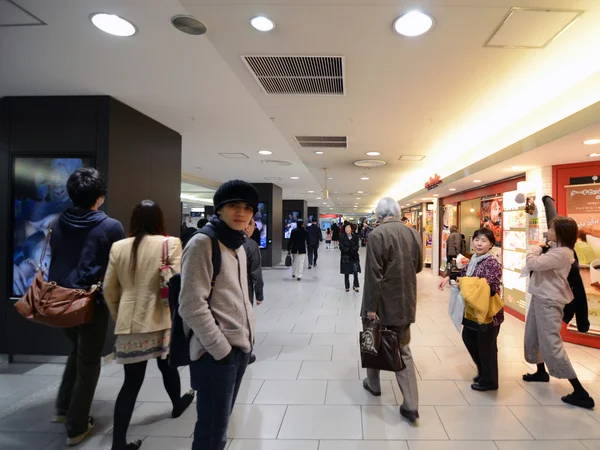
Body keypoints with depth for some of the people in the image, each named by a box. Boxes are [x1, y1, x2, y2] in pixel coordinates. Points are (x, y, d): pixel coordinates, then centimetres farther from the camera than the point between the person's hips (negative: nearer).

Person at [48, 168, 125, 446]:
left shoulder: (59, 224, 1)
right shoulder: (111, 227, -14)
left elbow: (54, 259, 11)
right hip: (91, 302, -6)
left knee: (77, 351, 28)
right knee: (88, 363, 10)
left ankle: (63, 408, 35)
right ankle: (76, 427, 20)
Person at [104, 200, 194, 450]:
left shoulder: (118, 247, 2)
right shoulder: (170, 244, -9)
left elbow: (109, 288, 7)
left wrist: (118, 316, 21)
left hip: (130, 322, 2)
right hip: (161, 319, -2)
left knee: (132, 381, 7)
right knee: (167, 364, 22)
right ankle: (177, 404, 46)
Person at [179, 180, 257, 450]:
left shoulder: (238, 245, 12)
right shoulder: (203, 243, -13)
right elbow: (192, 305, -19)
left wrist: (247, 337, 12)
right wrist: (222, 348, -16)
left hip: (241, 347, 8)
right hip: (216, 352, -8)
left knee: (221, 421, 19)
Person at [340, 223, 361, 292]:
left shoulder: (355, 236, 0)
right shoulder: (342, 237, -4)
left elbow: (356, 246, -5)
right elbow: (341, 248, -10)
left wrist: (352, 250, -20)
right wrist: (350, 250, -16)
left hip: (354, 256, 1)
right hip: (346, 257, -1)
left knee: (355, 272, -4)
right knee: (346, 273, 6)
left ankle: (355, 286, 11)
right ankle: (347, 287, 19)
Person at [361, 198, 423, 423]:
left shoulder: (377, 234, -17)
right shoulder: (414, 233, 1)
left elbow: (373, 275, -19)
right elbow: (418, 266, 12)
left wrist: (370, 307, -14)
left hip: (383, 303, -4)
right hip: (405, 302, 5)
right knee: (403, 350, 11)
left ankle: (373, 384, 38)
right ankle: (411, 405, 8)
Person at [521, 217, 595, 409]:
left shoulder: (561, 253, -23)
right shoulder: (556, 249, 10)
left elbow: (533, 264, -27)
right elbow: (539, 265, 11)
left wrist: (534, 249, -9)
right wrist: (539, 249, -4)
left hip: (548, 302, -10)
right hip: (540, 298, 10)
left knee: (552, 345, -8)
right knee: (532, 338, 21)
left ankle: (580, 393, 1)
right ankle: (541, 372, 40)